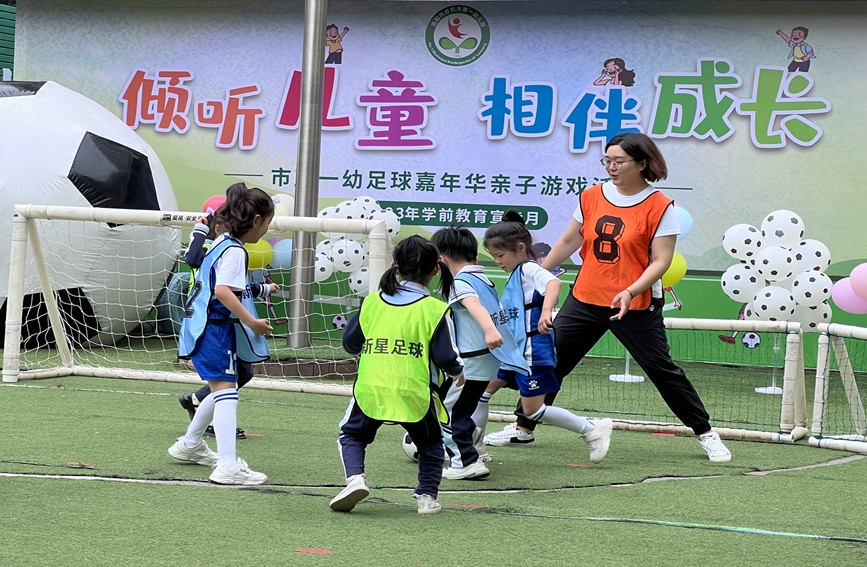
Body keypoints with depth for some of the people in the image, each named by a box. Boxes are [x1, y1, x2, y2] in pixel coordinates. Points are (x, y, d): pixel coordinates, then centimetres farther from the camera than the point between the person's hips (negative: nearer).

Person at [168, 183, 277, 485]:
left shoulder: (221, 243, 14)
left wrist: (261, 290, 31)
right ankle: (228, 466, -23)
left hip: (207, 328, 10)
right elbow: (223, 291, -28)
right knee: (226, 393, -15)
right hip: (215, 330, -10)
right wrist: (253, 322, -24)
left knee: (223, 389, 25)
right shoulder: (234, 250, -16)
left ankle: (190, 444, 42)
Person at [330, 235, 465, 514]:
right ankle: (427, 495, 13)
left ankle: (355, 477, -2)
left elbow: (350, 343, 13)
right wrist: (458, 373, 15)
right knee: (430, 445, 24)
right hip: (415, 393, -1)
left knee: (352, 435, 22)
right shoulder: (435, 310, -5)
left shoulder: (372, 302, 5)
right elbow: (446, 358, -7)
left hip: (370, 389, 1)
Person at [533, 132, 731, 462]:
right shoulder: (592, 197, 4)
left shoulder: (659, 207, -11)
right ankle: (524, 427, 22)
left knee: (662, 370, -2)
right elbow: (569, 241, 16)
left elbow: (661, 261, -15)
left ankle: (706, 434, 11)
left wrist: (630, 292, -28)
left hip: (636, 307, -5)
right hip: (585, 299, 5)